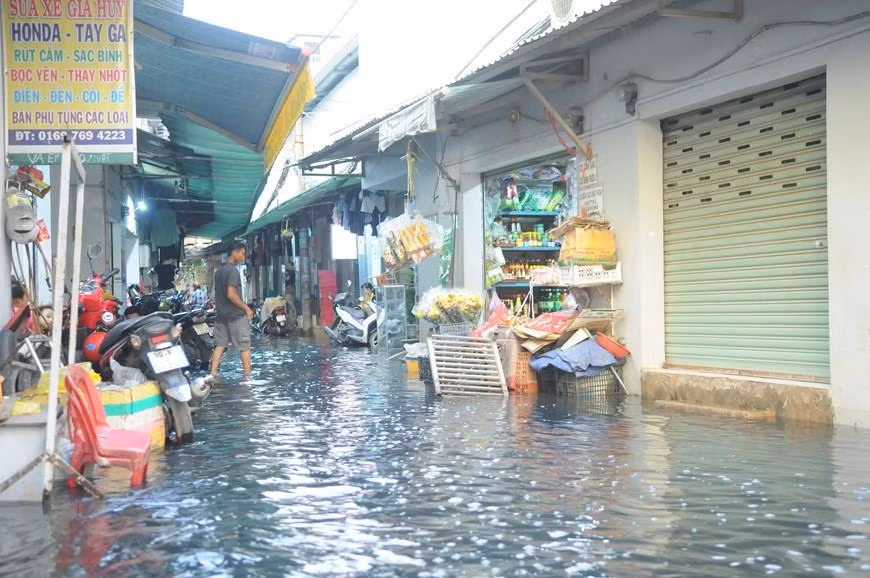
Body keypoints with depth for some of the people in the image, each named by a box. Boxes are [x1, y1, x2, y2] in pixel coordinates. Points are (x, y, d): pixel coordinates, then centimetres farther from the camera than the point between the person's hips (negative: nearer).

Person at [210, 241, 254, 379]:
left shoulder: (219, 271, 11)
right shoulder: (233, 271, -16)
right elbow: (231, 294, -22)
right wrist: (246, 308, -15)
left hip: (221, 314, 8)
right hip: (236, 315, -8)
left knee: (220, 345, 10)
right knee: (244, 346, 1)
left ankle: (213, 373, 5)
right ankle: (248, 376, 5)